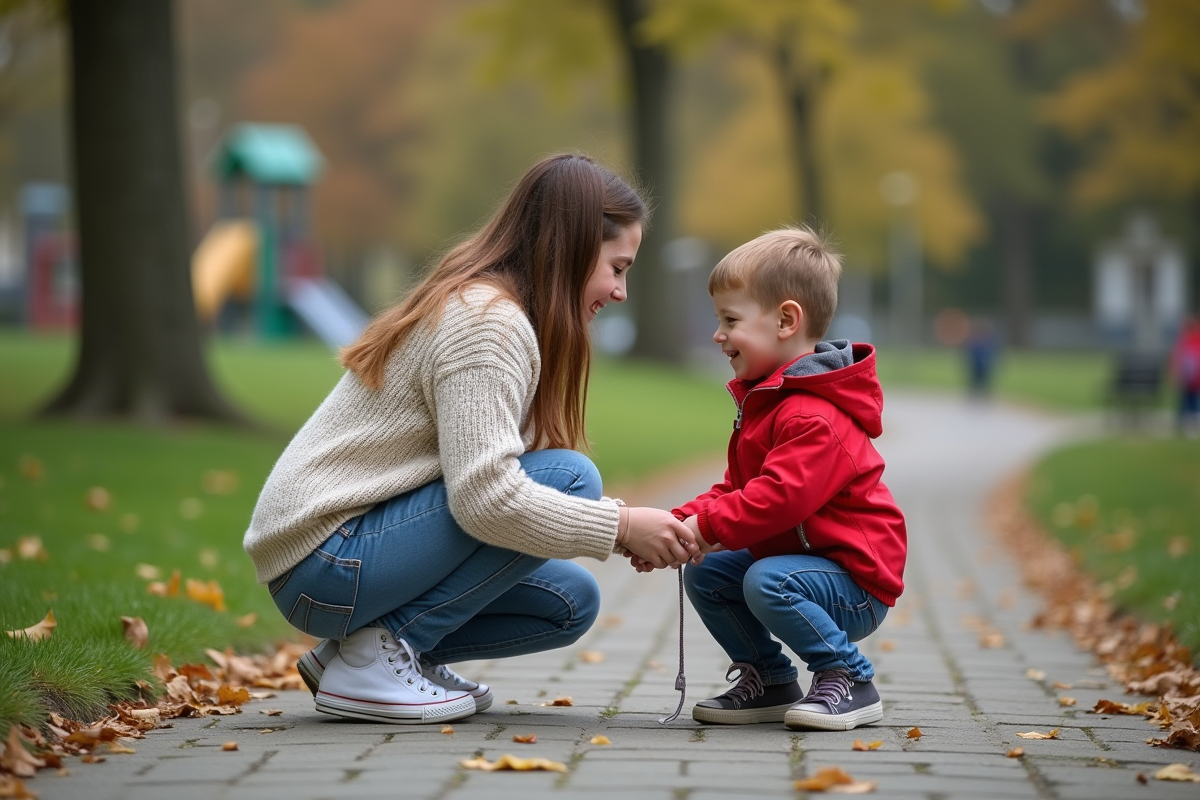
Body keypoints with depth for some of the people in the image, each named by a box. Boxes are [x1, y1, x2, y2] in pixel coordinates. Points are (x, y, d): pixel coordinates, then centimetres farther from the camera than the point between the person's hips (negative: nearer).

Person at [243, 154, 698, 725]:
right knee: (569, 476, -19)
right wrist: (620, 526, -18)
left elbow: (483, 474, 10)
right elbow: (485, 495, -27)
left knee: (571, 602, 9)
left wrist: (629, 529, 0)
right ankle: (377, 656, -13)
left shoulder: (480, 305, 14)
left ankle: (360, 643, 8)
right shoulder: (487, 320, -17)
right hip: (326, 558, -10)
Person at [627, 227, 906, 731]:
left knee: (767, 581, -32)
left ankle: (849, 681, -15)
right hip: (797, 555, 10)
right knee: (704, 575, 5)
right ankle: (768, 680, 15)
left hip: (855, 580, -10)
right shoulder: (765, 401, 13)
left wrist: (704, 526, -30)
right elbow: (736, 489, 14)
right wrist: (681, 524, -3)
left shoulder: (815, 417, -23)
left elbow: (781, 496, -34)